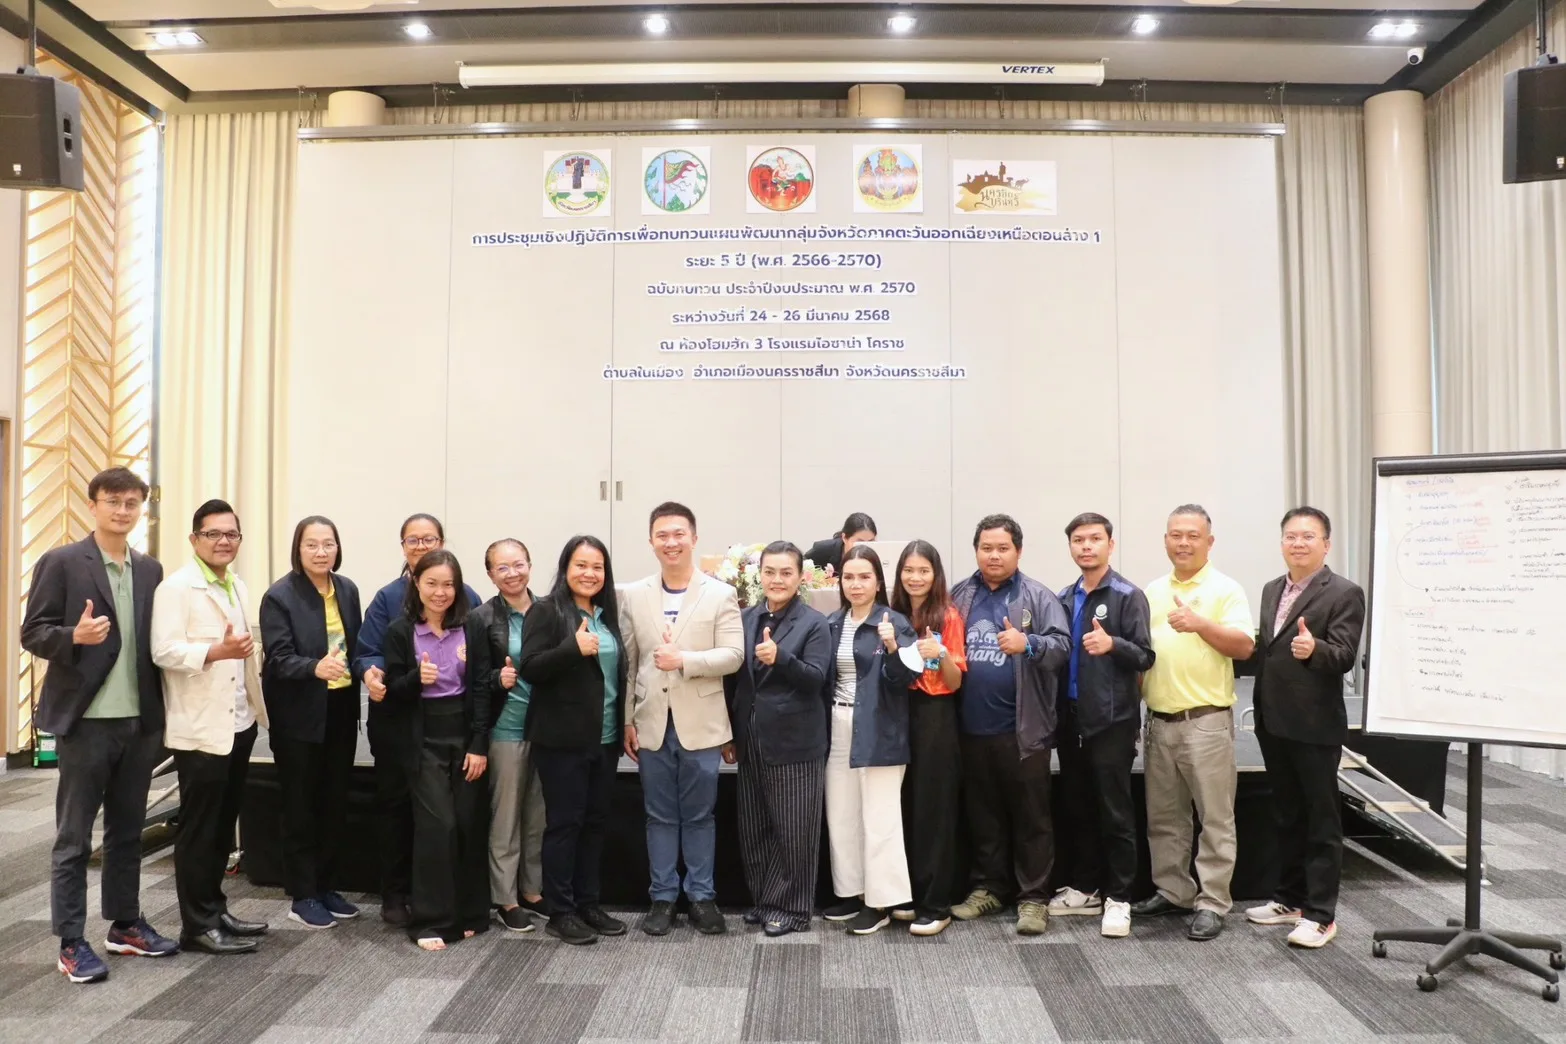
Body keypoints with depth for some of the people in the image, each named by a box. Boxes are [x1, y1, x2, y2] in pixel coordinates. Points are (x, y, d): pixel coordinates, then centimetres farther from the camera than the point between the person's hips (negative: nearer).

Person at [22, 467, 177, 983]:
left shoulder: (150, 570, 10)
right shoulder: (61, 563, -6)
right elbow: (32, 633, -8)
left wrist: (162, 715, 3)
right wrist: (76, 636, -27)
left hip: (140, 720, 5)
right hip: (85, 720, -5)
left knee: (127, 832, 15)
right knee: (74, 837, 5)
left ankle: (125, 925, 27)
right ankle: (71, 943, 14)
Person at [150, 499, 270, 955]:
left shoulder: (238, 588, 16)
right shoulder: (176, 587, -9)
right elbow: (164, 651, -19)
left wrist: (251, 653, 3)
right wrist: (217, 651, -32)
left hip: (239, 723, 8)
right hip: (200, 728, -8)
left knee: (223, 824, 15)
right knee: (198, 827, 2)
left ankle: (215, 910, 25)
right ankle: (197, 925, 11)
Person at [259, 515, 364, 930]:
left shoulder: (347, 589, 6)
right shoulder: (279, 595, -12)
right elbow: (279, 658, -20)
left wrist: (359, 676, 4)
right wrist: (315, 667, -37)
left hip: (341, 712, 5)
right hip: (299, 716, -5)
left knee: (335, 805, 13)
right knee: (301, 808, 5)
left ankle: (325, 887, 26)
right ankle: (302, 896, 17)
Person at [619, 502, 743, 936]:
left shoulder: (720, 594, -2)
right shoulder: (634, 596, 5)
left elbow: (732, 656, -9)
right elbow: (626, 663, 6)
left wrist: (684, 660, -20)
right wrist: (627, 720, 2)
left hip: (700, 725, -2)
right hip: (652, 725, 2)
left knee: (699, 815, 9)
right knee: (660, 816, 11)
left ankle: (701, 896, 22)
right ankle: (662, 897, 23)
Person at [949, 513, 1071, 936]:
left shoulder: (1038, 596, -1)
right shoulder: (959, 597, 10)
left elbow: (1061, 644, -10)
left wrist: (1029, 644, -28)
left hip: (1022, 728, -4)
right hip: (972, 727, 4)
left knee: (1030, 816, 4)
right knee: (982, 814, 15)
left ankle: (1033, 897, 14)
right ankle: (989, 887, 28)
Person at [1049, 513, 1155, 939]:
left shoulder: (1128, 595, -5)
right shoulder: (1065, 599, 11)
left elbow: (1144, 656, -11)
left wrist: (1112, 644, -29)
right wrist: (1055, 713, 3)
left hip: (1112, 720, -6)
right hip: (1071, 718, 6)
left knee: (1115, 812, 1)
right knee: (1075, 809, 13)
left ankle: (1118, 898, 12)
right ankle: (1084, 888, 25)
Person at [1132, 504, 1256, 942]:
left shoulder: (1225, 590, -4)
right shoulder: (1152, 592, 13)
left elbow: (1244, 647, -14)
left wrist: (1199, 623, -26)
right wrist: (1134, 698, 9)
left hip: (1206, 720, -6)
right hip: (1159, 720, 6)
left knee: (1214, 817, 2)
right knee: (1163, 816, 14)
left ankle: (1212, 903, 11)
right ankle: (1172, 891, 26)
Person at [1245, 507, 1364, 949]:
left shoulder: (1344, 593, -10)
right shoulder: (1271, 590, 12)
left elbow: (1344, 656, -20)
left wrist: (1313, 649, -38)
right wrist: (1261, 710, 12)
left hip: (1316, 726, -7)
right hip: (1274, 723, 7)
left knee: (1321, 820, 4)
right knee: (1286, 816, 17)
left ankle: (1320, 913, 11)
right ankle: (1290, 898, 28)